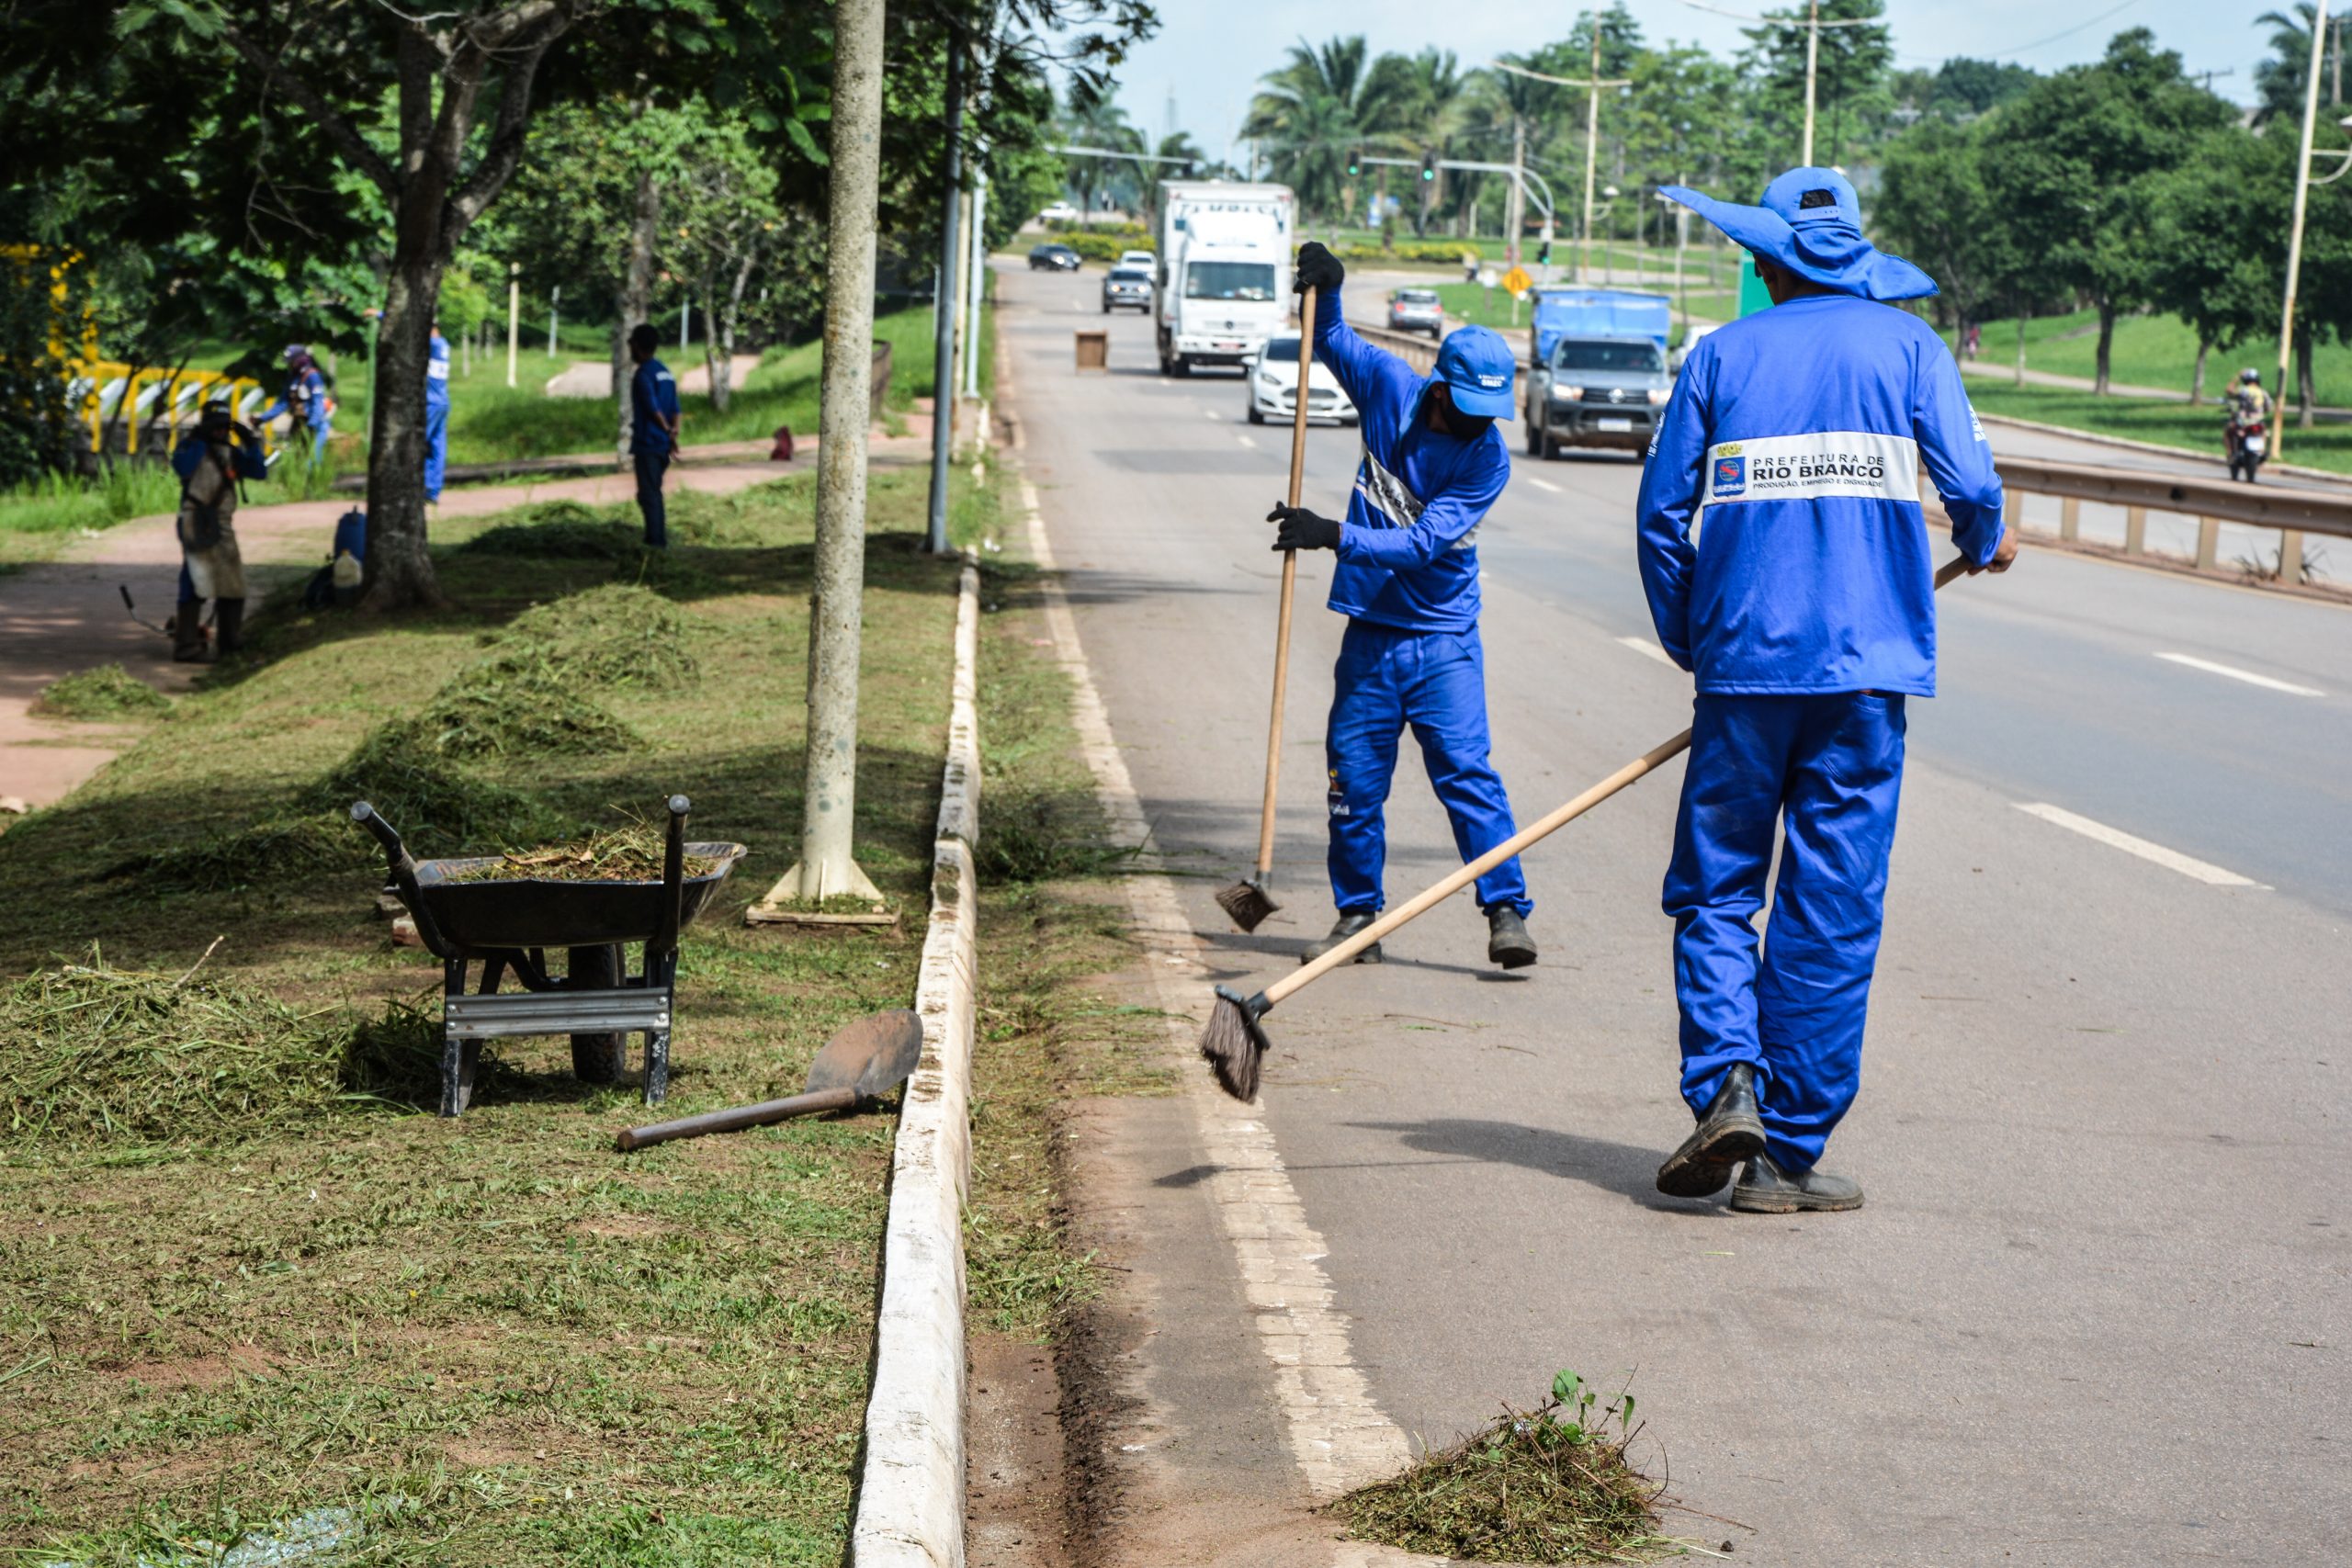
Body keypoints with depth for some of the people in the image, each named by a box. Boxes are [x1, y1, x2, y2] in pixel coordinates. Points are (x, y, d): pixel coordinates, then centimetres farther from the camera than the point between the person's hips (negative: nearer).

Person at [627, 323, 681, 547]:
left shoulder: (643, 375, -13)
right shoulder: (665, 372, 14)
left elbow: (654, 409, -19)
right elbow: (675, 409, 9)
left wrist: (668, 431, -11)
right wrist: (673, 433, 2)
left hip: (646, 444, -8)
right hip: (662, 445, 8)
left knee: (648, 495, -6)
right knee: (654, 494, 16)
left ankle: (655, 542, -8)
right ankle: (659, 540, 18)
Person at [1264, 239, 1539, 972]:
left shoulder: (1488, 456, -14)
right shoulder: (1389, 388, -3)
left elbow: (1422, 543, -23)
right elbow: (1333, 338, 16)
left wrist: (1334, 537, -30)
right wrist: (1324, 292, -4)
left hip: (1443, 641, -4)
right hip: (1371, 631, 4)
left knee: (1466, 771, -13)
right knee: (1354, 778, 6)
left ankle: (1507, 911, -12)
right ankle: (1358, 917, 17)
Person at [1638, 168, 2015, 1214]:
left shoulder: (1721, 354, 8)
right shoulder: (1904, 343, 6)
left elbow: (1662, 512, 5)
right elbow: (1968, 481, -4)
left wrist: (1690, 644, 18)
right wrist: (1984, 546, 19)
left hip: (1745, 665, 0)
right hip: (1865, 671, 0)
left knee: (1713, 888, 12)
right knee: (1831, 913, 3)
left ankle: (1727, 1082, -11)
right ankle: (1787, 1156, 5)